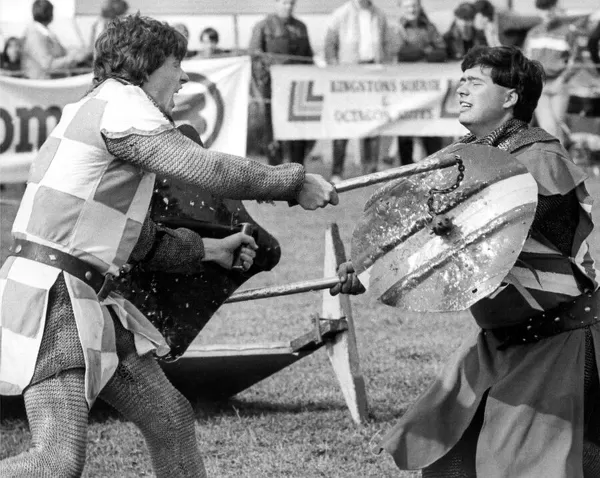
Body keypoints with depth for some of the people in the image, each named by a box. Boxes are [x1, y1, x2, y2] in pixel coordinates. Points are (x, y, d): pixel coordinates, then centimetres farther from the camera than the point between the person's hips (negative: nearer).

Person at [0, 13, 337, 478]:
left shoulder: (91, 111, 20)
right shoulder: (120, 106, -11)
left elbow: (133, 235, 27)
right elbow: (207, 169, -18)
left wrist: (208, 248, 31)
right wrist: (297, 181, -8)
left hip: (89, 299, 11)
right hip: (50, 297, -11)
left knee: (168, 417, 12)